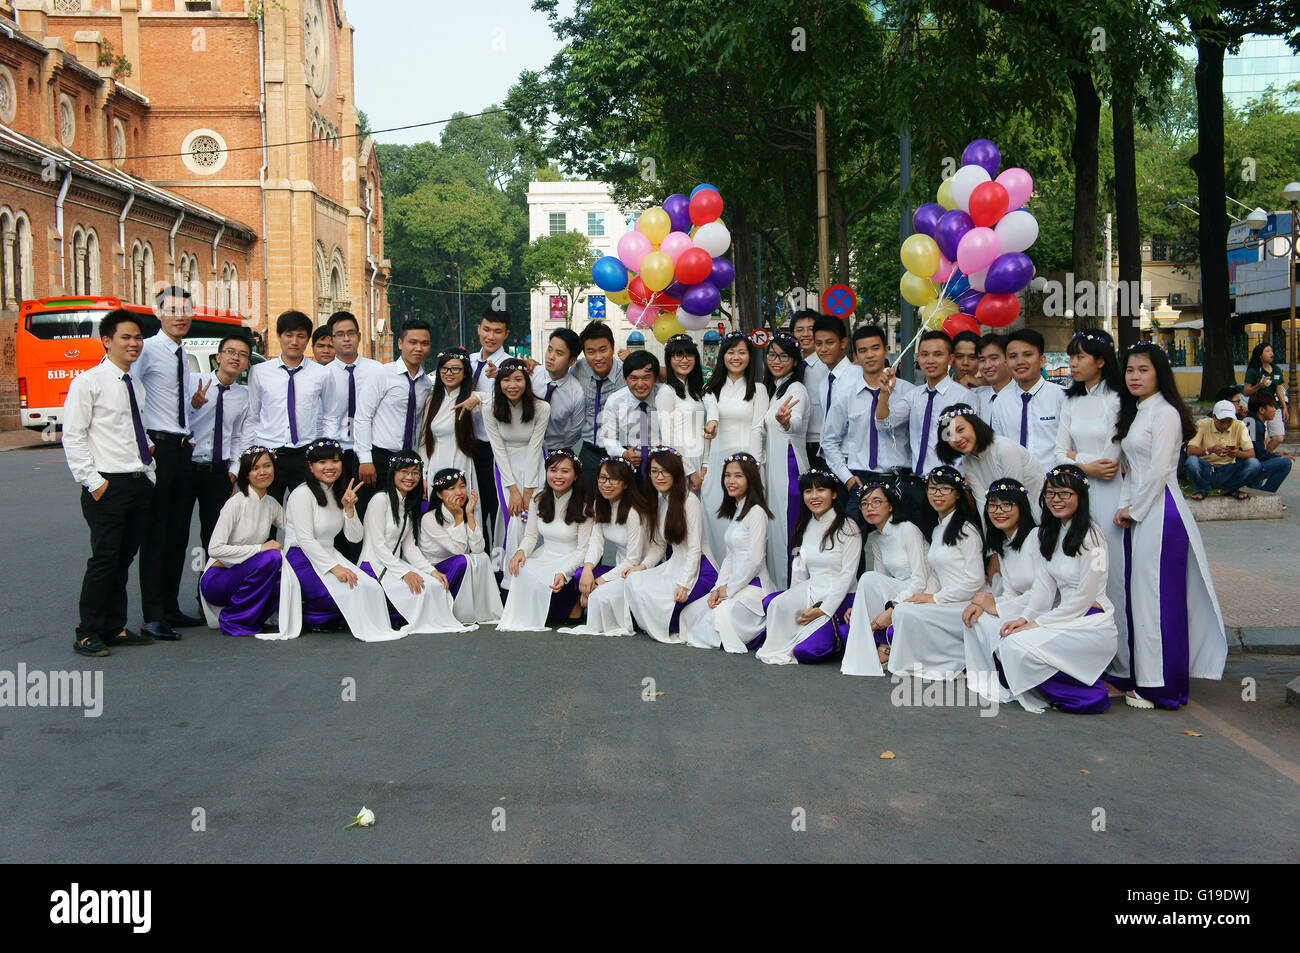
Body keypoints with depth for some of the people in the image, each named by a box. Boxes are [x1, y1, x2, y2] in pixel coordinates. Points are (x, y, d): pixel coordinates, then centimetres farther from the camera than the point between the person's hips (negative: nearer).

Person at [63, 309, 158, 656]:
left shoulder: (137, 386, 16)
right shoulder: (88, 383, -5)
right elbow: (73, 438, -8)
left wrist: (150, 473, 11)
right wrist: (93, 481, -13)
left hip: (140, 484, 7)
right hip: (108, 486, -7)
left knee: (124, 559, 10)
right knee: (104, 559, -7)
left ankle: (114, 628, 18)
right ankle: (88, 634, 2)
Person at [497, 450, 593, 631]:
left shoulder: (583, 506, -10)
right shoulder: (538, 501, 5)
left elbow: (583, 550, -12)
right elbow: (530, 535, 8)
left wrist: (564, 572, -27)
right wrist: (521, 551, -16)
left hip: (571, 563, -5)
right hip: (544, 557, 5)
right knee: (520, 570, -25)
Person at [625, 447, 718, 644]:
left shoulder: (689, 501, -14)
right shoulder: (657, 502, 11)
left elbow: (694, 549, -16)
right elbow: (658, 546, 12)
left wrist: (684, 585, -24)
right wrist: (642, 566, -6)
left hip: (700, 570, -8)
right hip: (675, 565, 8)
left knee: (652, 596, -25)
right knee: (634, 582, -15)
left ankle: (678, 631, 0)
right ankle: (658, 628, 1)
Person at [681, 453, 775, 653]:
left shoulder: (756, 512, -12)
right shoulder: (735, 512, 18)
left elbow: (754, 559, -18)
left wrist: (728, 589, -11)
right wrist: (719, 588, 0)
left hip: (754, 586, -9)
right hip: (735, 585, 9)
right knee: (689, 613, -2)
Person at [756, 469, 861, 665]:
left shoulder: (848, 528, -7)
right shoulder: (806, 527, 12)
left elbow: (847, 575, -12)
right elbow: (799, 569, 12)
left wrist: (823, 610, -17)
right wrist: (795, 603, -1)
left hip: (839, 599, -5)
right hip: (809, 594, 6)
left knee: (805, 650, -24)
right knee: (776, 603, -27)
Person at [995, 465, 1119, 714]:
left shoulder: (1090, 536, -12)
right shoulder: (1050, 533, 13)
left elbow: (1084, 598, -15)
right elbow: (1044, 584, 8)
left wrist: (1037, 623, -14)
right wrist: (1025, 618, -9)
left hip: (1092, 623, -8)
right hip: (1066, 617, 8)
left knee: (1018, 645, -23)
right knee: (1005, 643, -14)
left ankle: (1089, 695, -9)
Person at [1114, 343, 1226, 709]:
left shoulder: (1165, 413, -11)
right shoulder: (1134, 413, 16)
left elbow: (1158, 471, -15)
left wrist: (1134, 511, -9)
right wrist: (1124, 506, 4)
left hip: (1160, 512, -9)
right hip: (1138, 512, 9)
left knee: (1159, 596, -5)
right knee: (1138, 593, 10)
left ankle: (1161, 686, 2)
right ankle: (1140, 676, 16)